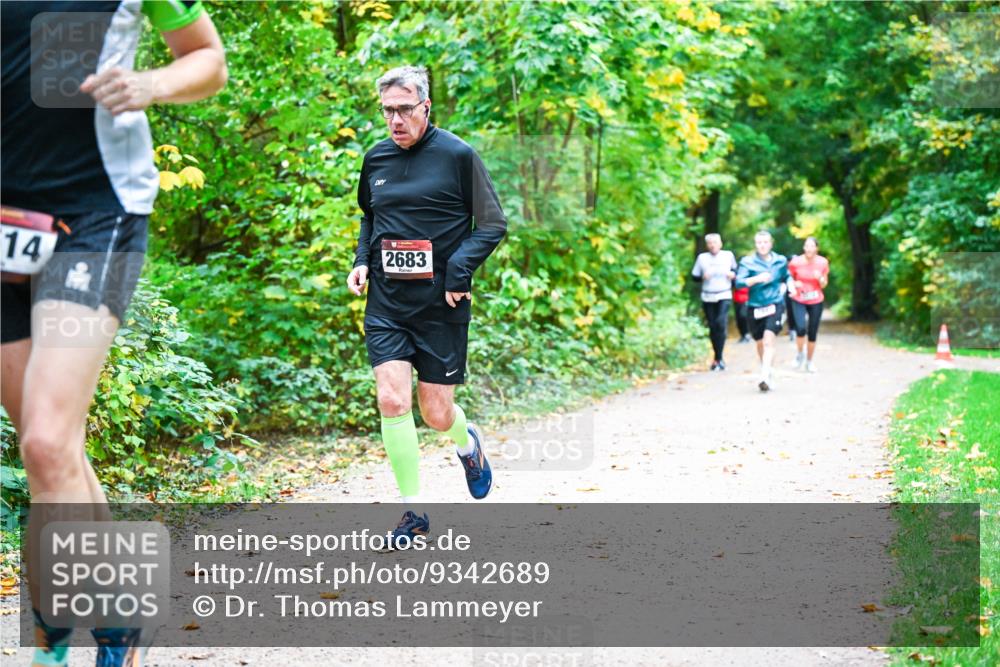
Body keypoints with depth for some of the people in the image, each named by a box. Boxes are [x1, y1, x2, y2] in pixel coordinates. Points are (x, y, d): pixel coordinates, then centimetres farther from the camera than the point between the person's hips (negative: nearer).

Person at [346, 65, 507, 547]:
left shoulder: (457, 155, -6)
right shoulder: (375, 159, 7)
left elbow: (493, 224, -4)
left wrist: (459, 267, -17)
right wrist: (362, 259, 7)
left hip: (441, 306, -3)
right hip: (386, 303, 3)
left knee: (436, 414, 2)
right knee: (392, 401, -12)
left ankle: (468, 443, 40)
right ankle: (413, 511, 0)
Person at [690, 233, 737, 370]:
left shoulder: (728, 255, 7)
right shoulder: (702, 258, 6)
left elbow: (735, 271, 20)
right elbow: (695, 276, 8)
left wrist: (733, 274, -2)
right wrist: (703, 277, -12)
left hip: (724, 296, -2)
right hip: (708, 297, 2)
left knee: (721, 324, -18)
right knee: (713, 327, 4)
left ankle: (717, 359, -15)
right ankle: (718, 358, 19)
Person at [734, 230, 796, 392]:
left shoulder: (780, 261, 6)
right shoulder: (747, 262, -2)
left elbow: (787, 276, 25)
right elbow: (739, 282, -13)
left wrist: (791, 286, 4)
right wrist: (756, 279, -26)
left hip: (775, 304, -1)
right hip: (755, 306, 1)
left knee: (769, 339, -20)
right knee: (760, 343, 12)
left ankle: (764, 376, -28)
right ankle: (769, 376, 32)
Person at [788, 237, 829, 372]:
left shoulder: (823, 263, -5)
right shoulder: (795, 262, -9)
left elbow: (823, 285, 4)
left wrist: (820, 278, -18)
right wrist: (794, 284, -16)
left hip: (816, 301, 2)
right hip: (798, 301, -1)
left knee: (812, 334, 4)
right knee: (801, 329, -20)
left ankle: (809, 361, 24)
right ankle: (800, 354, 9)